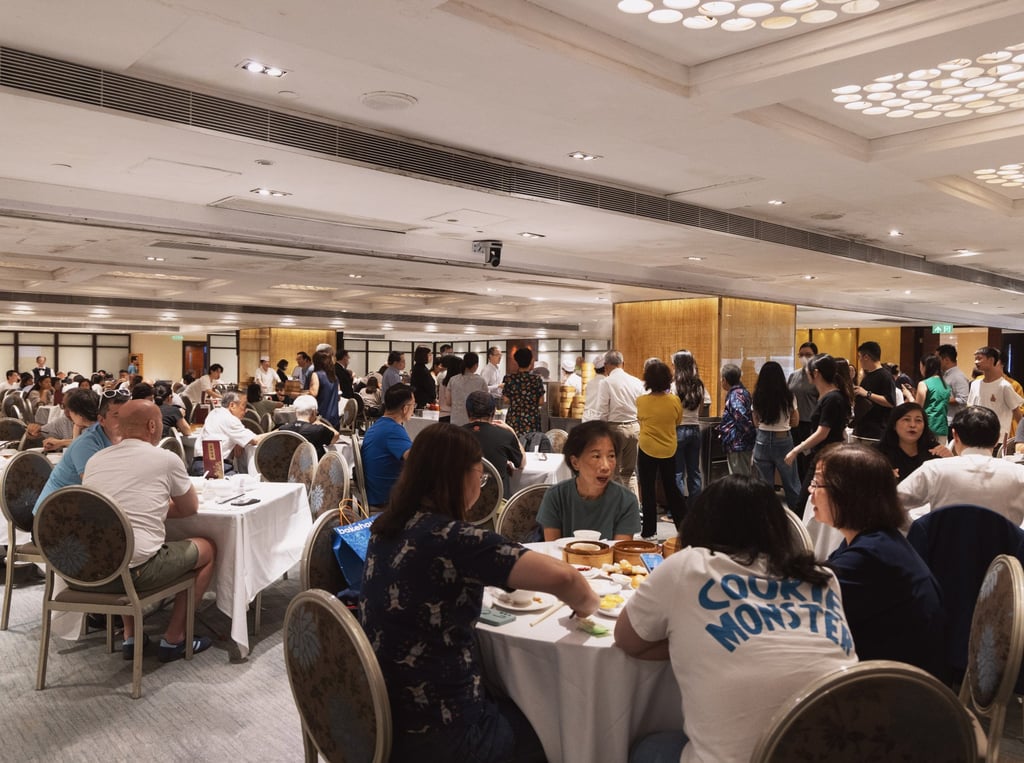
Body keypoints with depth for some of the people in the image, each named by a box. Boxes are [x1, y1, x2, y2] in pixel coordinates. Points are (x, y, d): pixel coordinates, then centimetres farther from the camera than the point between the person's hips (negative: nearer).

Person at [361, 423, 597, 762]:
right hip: (434, 736, -8)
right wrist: (587, 605, -11)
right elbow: (560, 577, -33)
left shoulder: (385, 528, 0)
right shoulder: (449, 538, -26)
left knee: (516, 705, 30)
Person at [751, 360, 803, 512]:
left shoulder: (758, 397, -4)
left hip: (762, 441, 1)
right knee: (791, 485, 10)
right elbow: (795, 422, 3)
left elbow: (756, 423, 6)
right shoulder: (788, 396, -8)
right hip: (783, 441, -1)